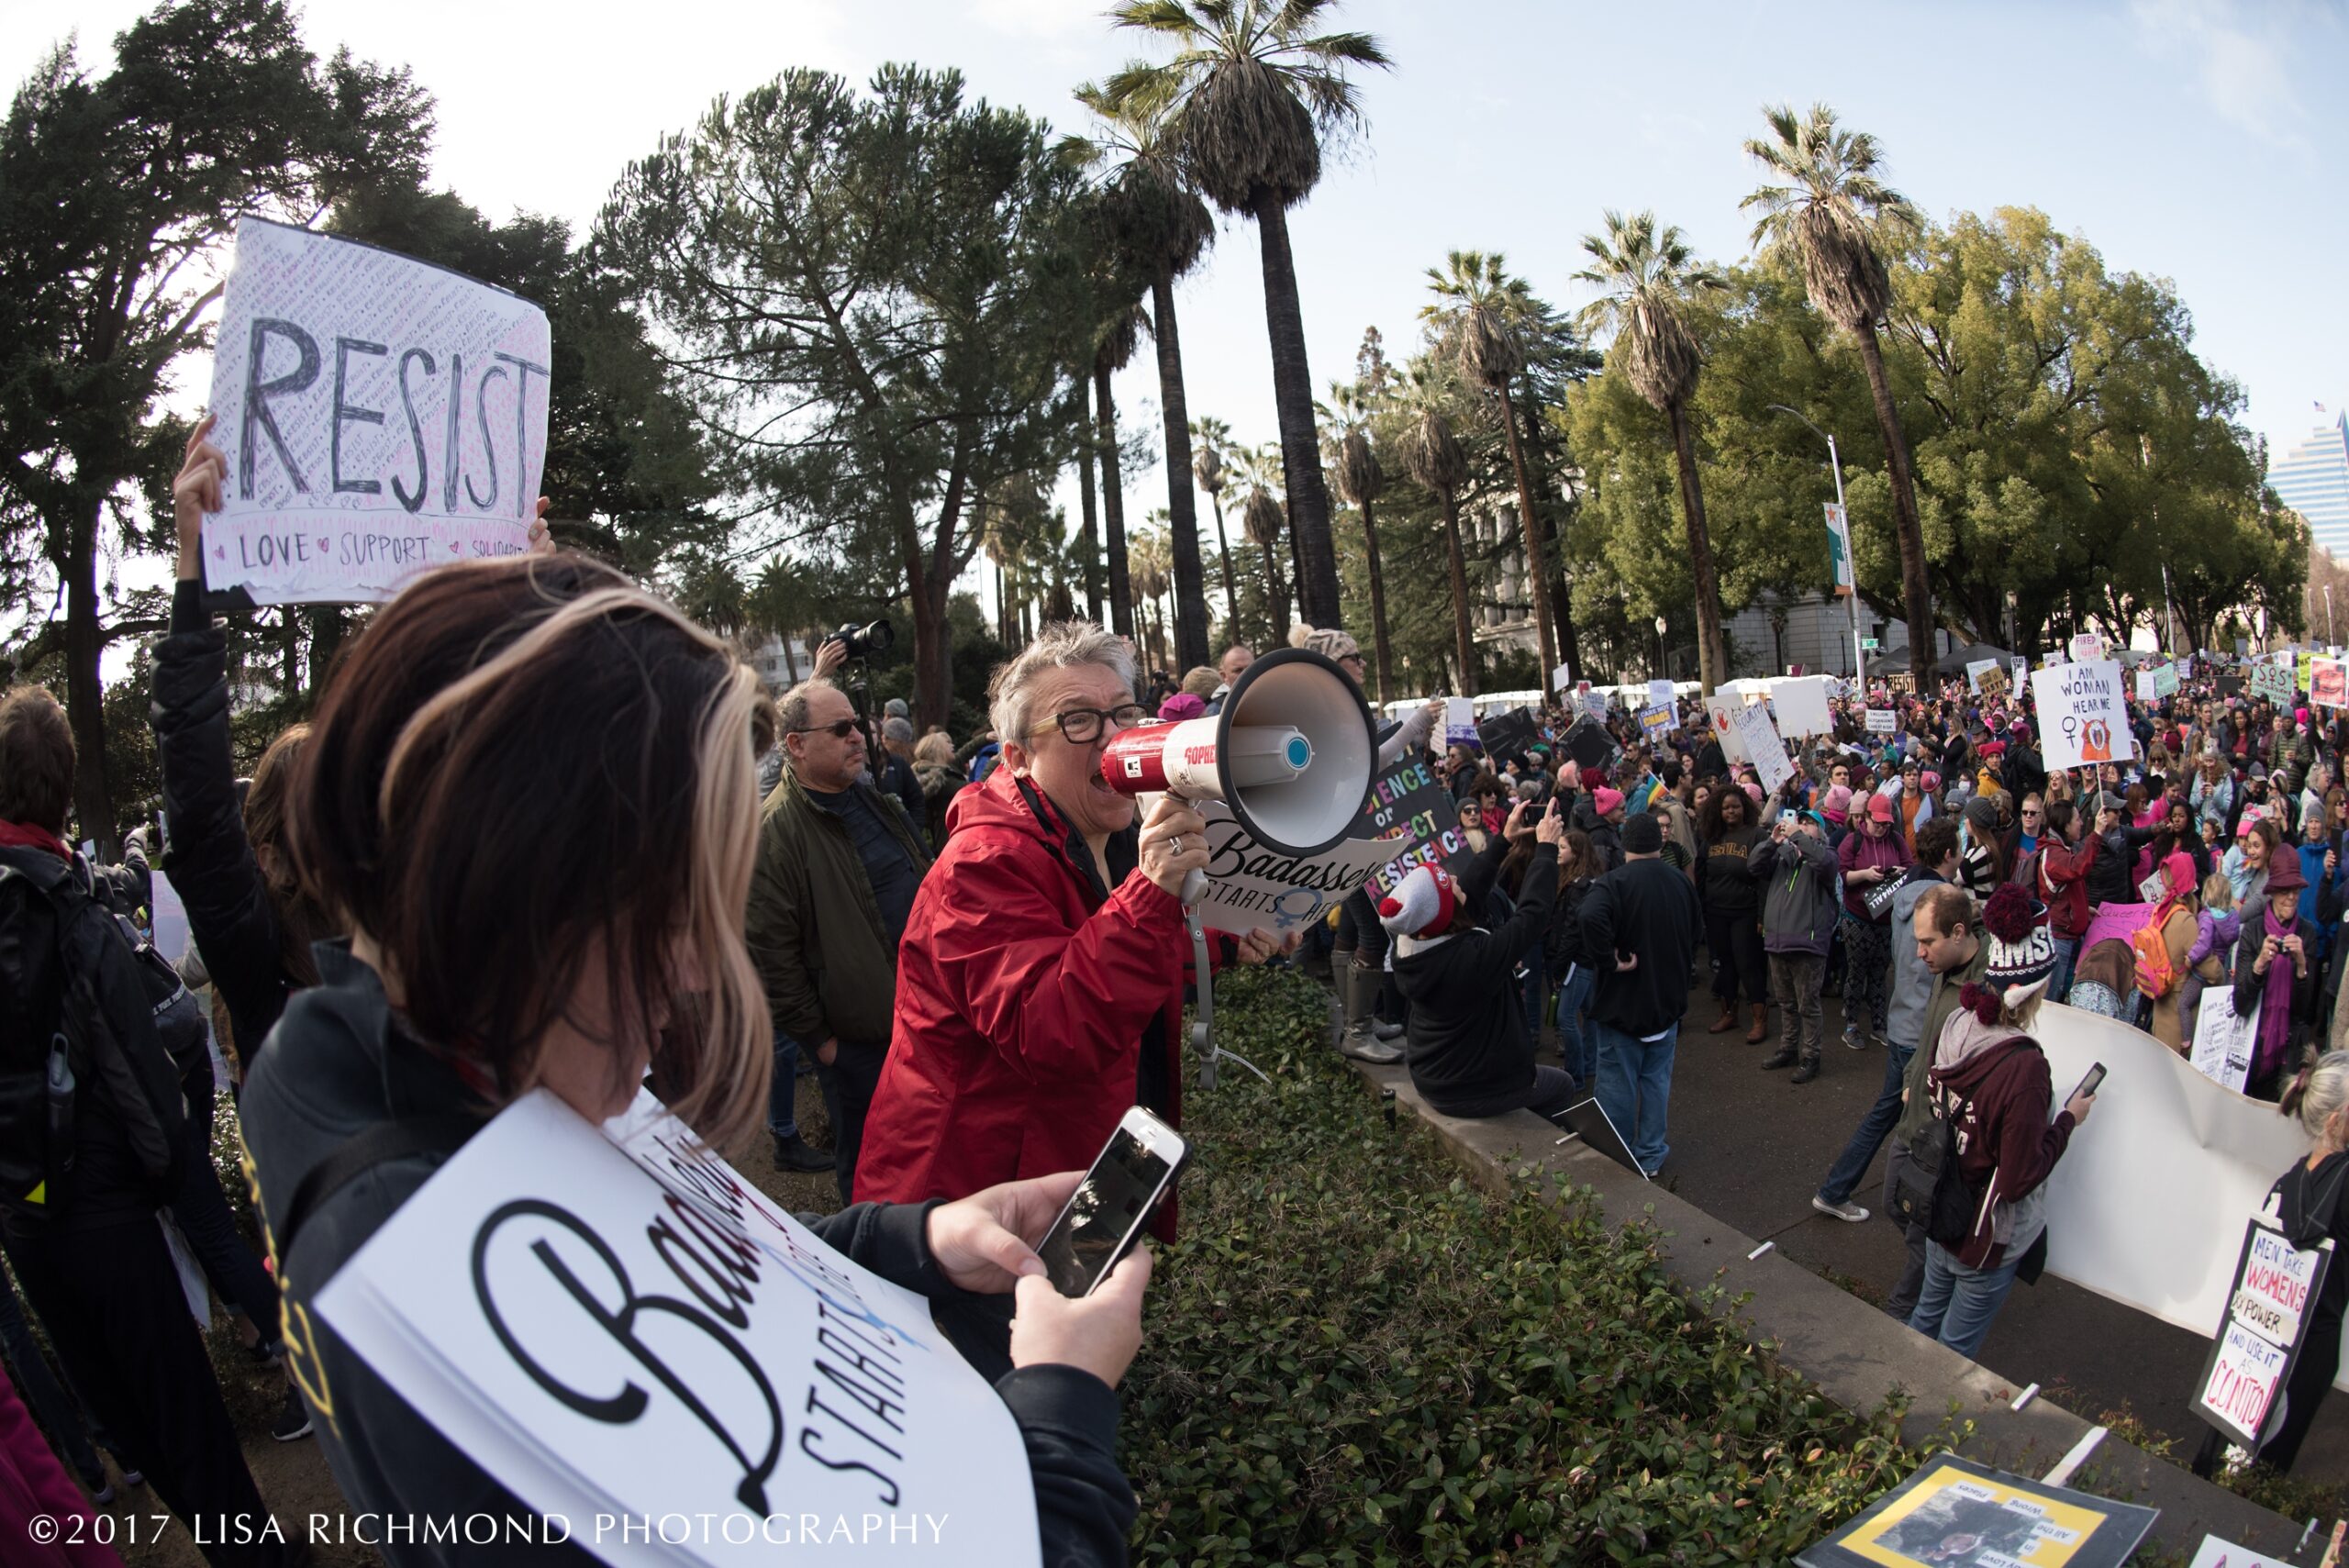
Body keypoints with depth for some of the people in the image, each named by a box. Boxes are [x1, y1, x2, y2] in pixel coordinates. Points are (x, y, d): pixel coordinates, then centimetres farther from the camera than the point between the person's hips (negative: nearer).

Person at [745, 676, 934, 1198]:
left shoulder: (875, 802, 9)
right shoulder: (774, 832, -17)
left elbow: (926, 879, 20)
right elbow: (771, 952, -18)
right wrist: (817, 1038, -14)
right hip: (856, 1037, -7)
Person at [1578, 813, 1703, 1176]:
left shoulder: (1613, 883, -19)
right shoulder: (1681, 883, 3)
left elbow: (1592, 918, -39)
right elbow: (1695, 935, 16)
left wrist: (1609, 961, -27)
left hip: (1621, 1002, -6)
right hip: (1668, 1001, 6)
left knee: (1617, 1084, 5)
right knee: (1657, 1079, 16)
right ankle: (1651, 1156, 23)